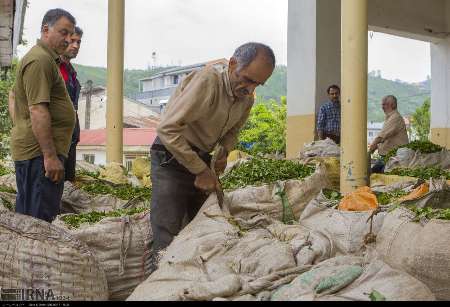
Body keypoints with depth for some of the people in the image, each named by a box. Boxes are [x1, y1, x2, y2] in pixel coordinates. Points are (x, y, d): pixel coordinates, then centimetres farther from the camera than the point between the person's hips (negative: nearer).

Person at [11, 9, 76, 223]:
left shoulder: (48, 59, 21)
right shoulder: (40, 60, -14)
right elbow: (37, 111, -21)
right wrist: (50, 156, -22)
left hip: (42, 151, 11)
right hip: (40, 151, -11)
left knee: (26, 217, 16)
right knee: (39, 220, -7)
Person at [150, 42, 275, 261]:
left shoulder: (247, 99, 2)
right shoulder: (207, 81, -24)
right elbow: (167, 129, -27)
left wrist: (224, 152, -2)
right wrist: (200, 171, -23)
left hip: (201, 159, 8)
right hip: (172, 158, -7)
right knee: (167, 240, -12)